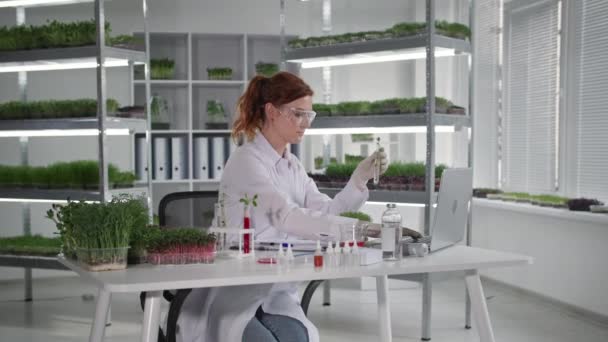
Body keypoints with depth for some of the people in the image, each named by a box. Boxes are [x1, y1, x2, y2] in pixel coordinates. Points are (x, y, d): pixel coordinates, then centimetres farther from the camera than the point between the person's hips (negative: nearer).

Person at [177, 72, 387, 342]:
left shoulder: (291, 165, 12)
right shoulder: (246, 161, -15)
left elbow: (325, 213, 2)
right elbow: (286, 216, -29)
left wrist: (360, 177, -12)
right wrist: (356, 227, -35)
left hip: (273, 290, 6)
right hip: (228, 291, -6)